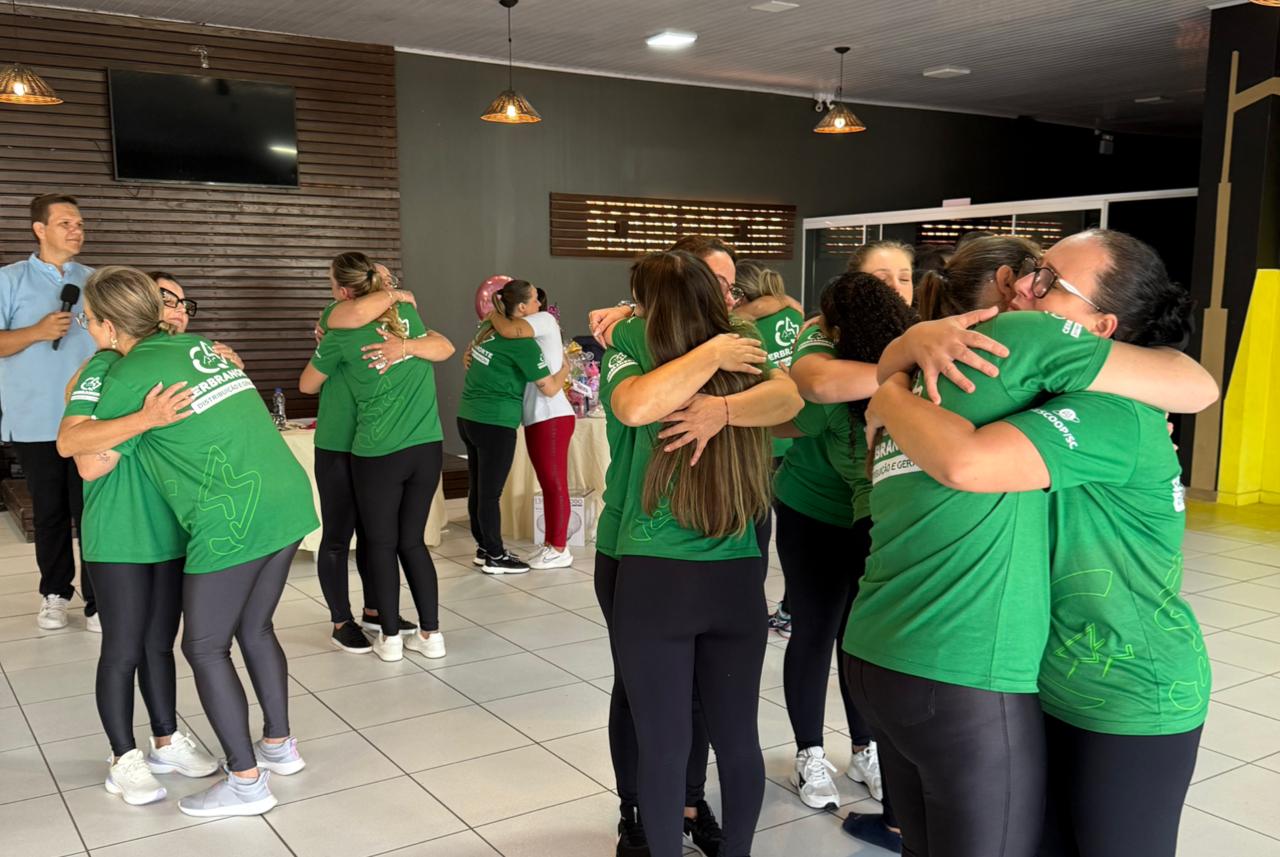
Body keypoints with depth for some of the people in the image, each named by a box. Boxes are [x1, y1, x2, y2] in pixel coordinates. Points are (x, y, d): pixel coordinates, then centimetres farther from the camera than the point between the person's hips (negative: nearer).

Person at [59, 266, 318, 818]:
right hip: (288, 502, 8)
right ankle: (279, 745, 34)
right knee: (255, 630, 22)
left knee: (205, 648, 7)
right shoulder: (198, 345, 14)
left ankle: (247, 782, 12)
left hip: (234, 520, -8)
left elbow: (92, 466, 2)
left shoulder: (129, 375, -6)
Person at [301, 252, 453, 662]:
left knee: (381, 545, 10)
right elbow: (445, 348, 19)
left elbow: (307, 385, 8)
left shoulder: (342, 335, -6)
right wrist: (406, 346, 8)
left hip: (378, 454, -4)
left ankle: (390, 637, 16)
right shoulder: (407, 312, 4)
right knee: (413, 540, 14)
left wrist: (323, 349, 23)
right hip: (427, 448, 4)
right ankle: (430, 633, 17)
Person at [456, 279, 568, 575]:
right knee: (491, 492, 0)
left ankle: (483, 548, 25)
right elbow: (550, 389, -8)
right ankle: (495, 557, 10)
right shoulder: (522, 342, -13)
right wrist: (565, 368, 10)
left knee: (477, 488, 15)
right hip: (494, 423, -8)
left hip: (468, 416, 8)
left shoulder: (488, 328, 10)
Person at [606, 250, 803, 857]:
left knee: (664, 746, 8)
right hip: (737, 580, 3)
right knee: (738, 739, 16)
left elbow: (634, 406, -28)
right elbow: (788, 395, -16)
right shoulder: (745, 364, 2)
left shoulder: (633, 362, -7)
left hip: (655, 580, -3)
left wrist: (718, 353, -17)